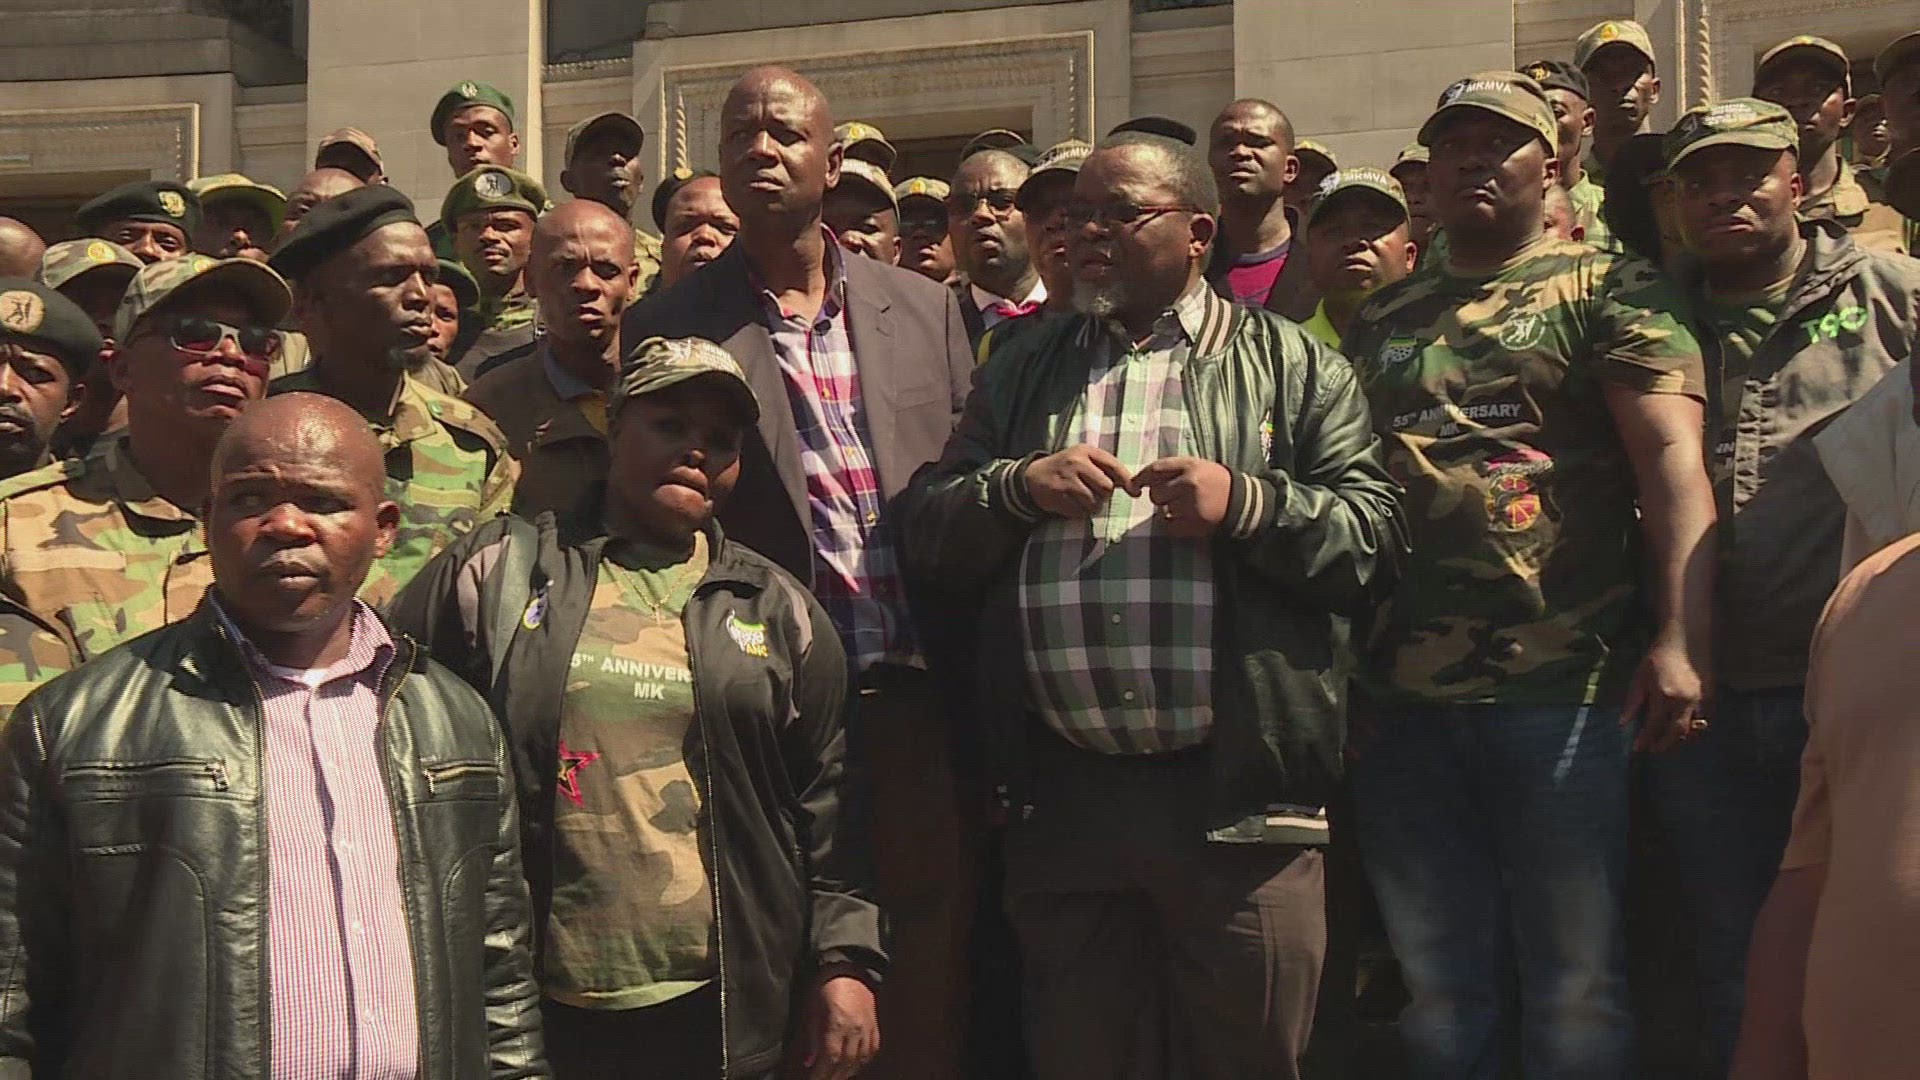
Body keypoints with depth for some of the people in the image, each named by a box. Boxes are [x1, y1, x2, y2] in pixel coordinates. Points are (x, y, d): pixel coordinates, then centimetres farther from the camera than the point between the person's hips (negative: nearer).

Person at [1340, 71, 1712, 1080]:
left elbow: (1672, 460, -9)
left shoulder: (1608, 291, 2)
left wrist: (1680, 639, -22)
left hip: (1566, 693, -4)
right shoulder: (1378, 320, 16)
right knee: (1437, 988, 12)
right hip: (1401, 700, 4)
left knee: (1578, 981, 4)